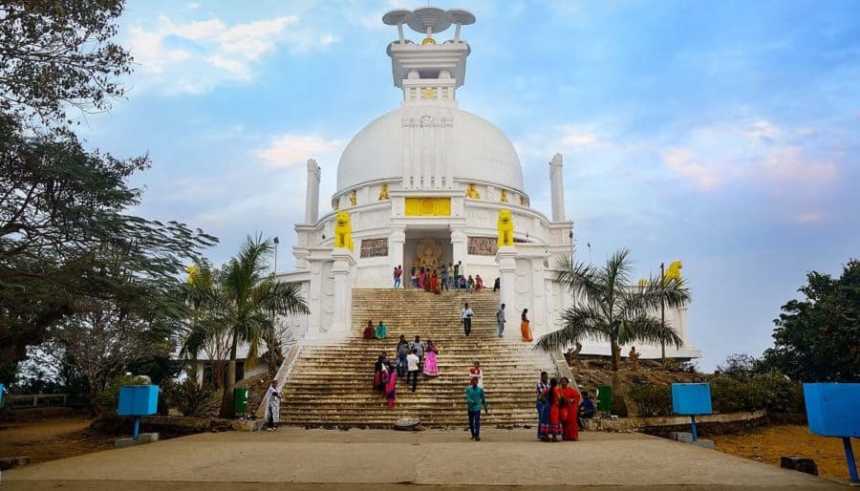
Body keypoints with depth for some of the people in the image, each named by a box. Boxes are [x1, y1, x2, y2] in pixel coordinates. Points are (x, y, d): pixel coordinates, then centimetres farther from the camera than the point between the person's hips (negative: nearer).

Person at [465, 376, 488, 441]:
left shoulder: (480, 390, 1)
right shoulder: (468, 389, 0)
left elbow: (483, 400, 7)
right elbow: (467, 399, -11)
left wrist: (486, 409, 11)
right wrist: (473, 402, -30)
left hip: (477, 409, -1)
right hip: (470, 408, 1)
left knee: (477, 422, -11)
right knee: (471, 423, 10)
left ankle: (477, 435, -10)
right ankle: (473, 435, 26)